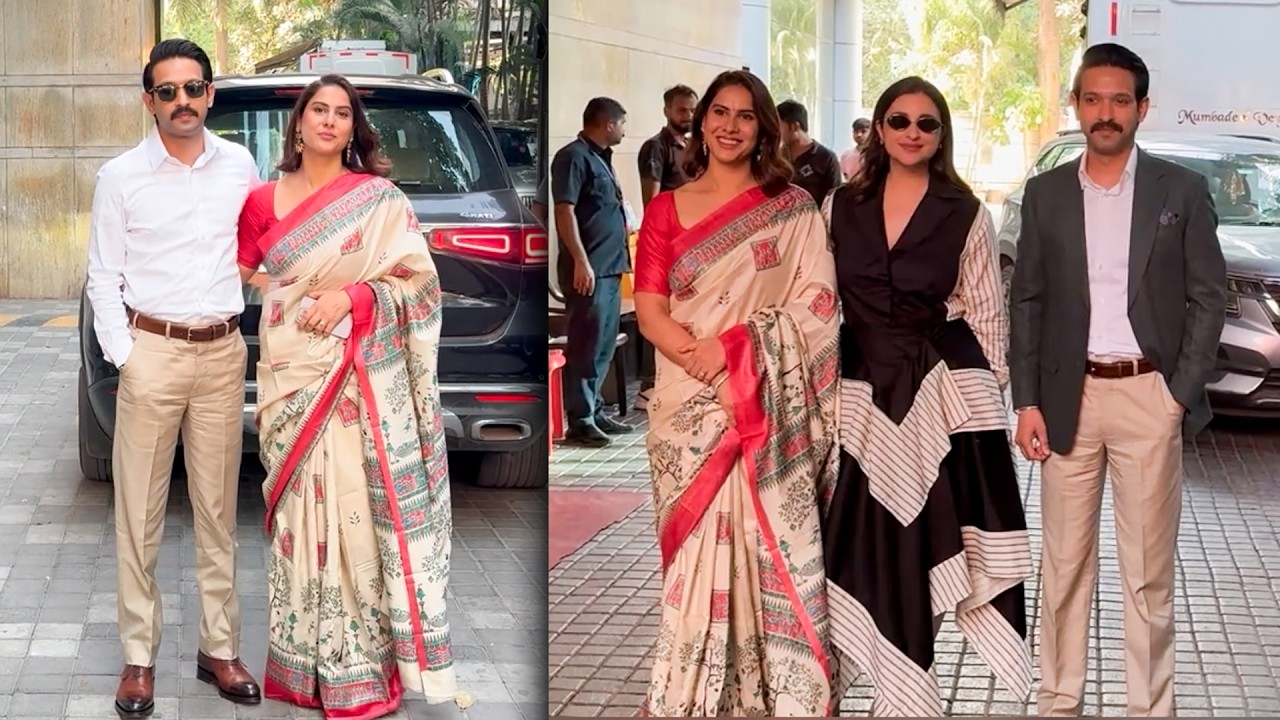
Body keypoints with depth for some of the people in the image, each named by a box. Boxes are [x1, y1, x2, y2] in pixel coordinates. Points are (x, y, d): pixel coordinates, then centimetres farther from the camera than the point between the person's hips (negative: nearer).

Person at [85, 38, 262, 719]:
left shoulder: (239, 166, 5)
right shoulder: (121, 177, -1)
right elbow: (103, 279, 2)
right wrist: (123, 355, -5)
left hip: (223, 353, 2)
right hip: (151, 351, -2)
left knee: (218, 511, 8)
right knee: (140, 515, 0)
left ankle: (219, 647, 18)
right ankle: (138, 657, 9)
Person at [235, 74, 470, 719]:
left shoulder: (381, 199, 1)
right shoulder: (264, 199, 9)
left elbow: (417, 281, -1)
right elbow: (233, 272, 13)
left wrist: (353, 296, -13)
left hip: (364, 383, -2)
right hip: (292, 380, 3)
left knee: (362, 510, -4)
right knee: (303, 513, 6)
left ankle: (367, 658, 4)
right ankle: (308, 661, 15)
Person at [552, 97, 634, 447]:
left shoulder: (600, 158, 19)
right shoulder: (573, 157, -10)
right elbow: (565, 211, -18)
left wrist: (622, 255, 21)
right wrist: (581, 261, -23)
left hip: (610, 267, 10)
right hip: (589, 269, -10)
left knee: (604, 345, 14)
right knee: (586, 345, -8)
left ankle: (595, 411, 22)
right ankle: (580, 421, -5)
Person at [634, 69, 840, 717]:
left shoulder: (793, 208, 7)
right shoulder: (666, 209, 11)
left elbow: (815, 304, -2)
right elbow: (650, 310, 2)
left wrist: (735, 346, -14)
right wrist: (709, 362, -14)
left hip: (773, 410, -1)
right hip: (690, 407, 1)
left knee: (775, 549, -4)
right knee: (697, 552, 0)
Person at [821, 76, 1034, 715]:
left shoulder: (965, 214, 0)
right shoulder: (840, 207, 6)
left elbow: (987, 312, 3)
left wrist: (988, 395, 0)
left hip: (942, 389, -2)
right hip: (864, 395, 2)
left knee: (920, 541, 2)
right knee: (874, 548, 5)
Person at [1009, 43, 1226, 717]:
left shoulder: (1182, 190, 1)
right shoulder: (1045, 193, 6)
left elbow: (1208, 298, 1)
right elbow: (1026, 302, 7)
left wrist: (1181, 396, -8)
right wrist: (1027, 402, -1)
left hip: (1150, 396, -2)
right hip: (1068, 397, 2)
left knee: (1148, 573, 5)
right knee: (1064, 566, 8)